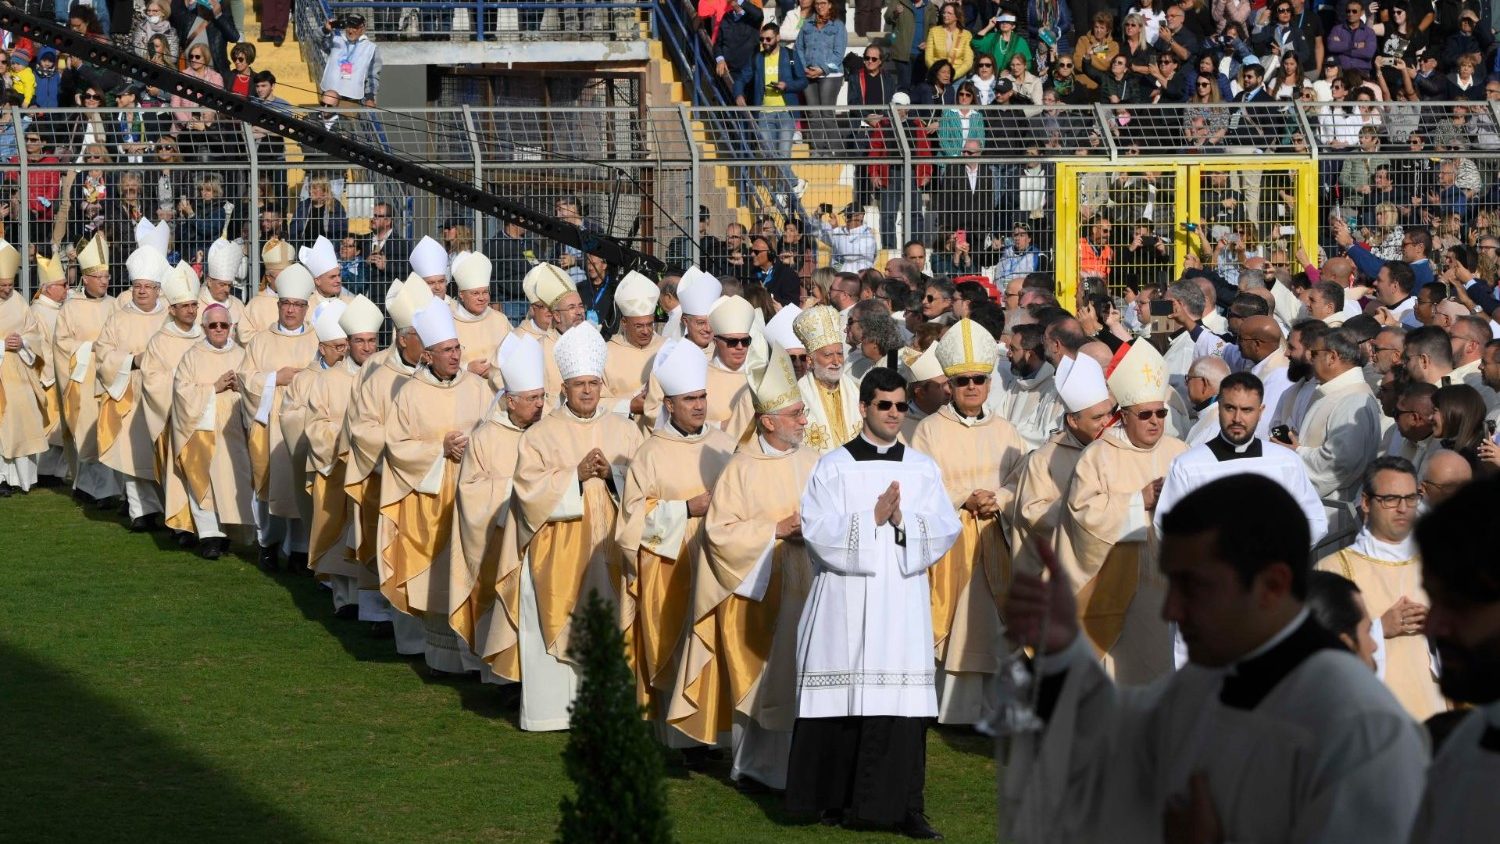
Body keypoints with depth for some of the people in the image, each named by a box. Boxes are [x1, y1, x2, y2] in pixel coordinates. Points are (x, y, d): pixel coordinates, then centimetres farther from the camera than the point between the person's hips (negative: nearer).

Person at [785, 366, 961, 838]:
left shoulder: (922, 468, 12)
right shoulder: (834, 467, 5)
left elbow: (946, 529, 3)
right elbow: (818, 530, -6)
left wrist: (903, 522, -13)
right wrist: (873, 519, -14)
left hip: (902, 602, 1)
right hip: (845, 602, -1)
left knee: (902, 704, -6)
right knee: (843, 702, 0)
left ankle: (902, 806, -5)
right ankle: (838, 800, 11)